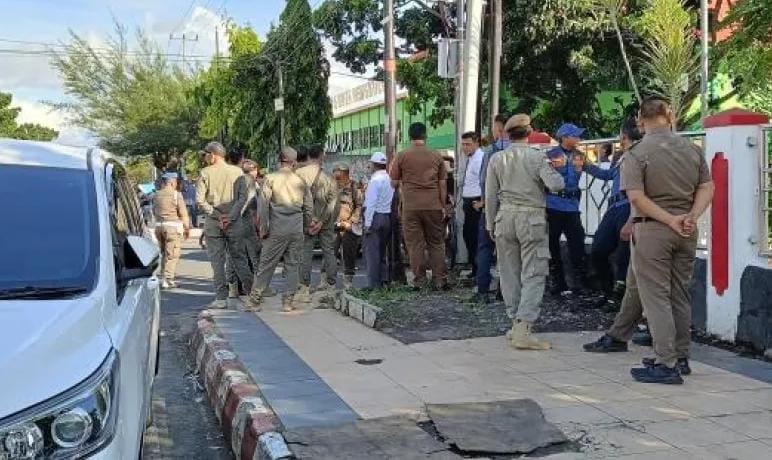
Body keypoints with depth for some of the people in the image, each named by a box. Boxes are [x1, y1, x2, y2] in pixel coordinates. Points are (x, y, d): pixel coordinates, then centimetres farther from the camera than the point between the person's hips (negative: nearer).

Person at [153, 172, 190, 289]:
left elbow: (154, 211, 17)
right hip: (173, 226, -6)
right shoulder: (176, 194, -8)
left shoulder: (156, 195, 9)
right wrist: (187, 228, 1)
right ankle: (167, 280, -6)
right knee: (172, 255, -2)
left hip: (159, 225, 6)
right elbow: (183, 213, -8)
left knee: (164, 253, 17)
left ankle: (166, 278, 20)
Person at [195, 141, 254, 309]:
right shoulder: (237, 171, 0)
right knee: (239, 259, 11)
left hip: (213, 223, -2)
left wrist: (216, 214, -7)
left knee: (217, 261, 4)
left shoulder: (205, 173, -3)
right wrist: (232, 216, -5)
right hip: (234, 223, 2)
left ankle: (221, 297, 4)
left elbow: (200, 200, -8)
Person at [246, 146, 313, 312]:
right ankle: (288, 301, 10)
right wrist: (306, 226, 21)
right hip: (296, 230, 2)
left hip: (276, 230, -2)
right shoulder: (300, 180, 6)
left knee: (266, 264, 3)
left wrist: (264, 228, -1)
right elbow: (308, 206, 10)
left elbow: (263, 204, -6)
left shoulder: (271, 179, -2)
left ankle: (254, 300, 7)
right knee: (293, 265, 8)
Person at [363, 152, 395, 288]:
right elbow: (393, 201, 8)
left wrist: (367, 223, -13)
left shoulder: (375, 180, -12)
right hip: (389, 217, 8)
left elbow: (371, 203, -15)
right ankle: (384, 280, 19)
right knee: (382, 251, 17)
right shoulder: (390, 179, 9)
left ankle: (373, 284, -3)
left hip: (376, 217, -8)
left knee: (372, 252, -3)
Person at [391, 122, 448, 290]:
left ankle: (420, 281, 5)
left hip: (410, 206, -1)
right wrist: (443, 206, 11)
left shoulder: (402, 156, -1)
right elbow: (443, 184, 6)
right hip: (434, 206, 2)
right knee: (436, 243, 9)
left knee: (415, 244, 3)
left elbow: (394, 180, 4)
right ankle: (440, 280, 8)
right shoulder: (436, 156, 4)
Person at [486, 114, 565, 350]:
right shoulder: (537, 157, -6)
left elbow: (490, 196, 7)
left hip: (505, 216, 4)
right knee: (533, 275, -2)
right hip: (531, 217, -4)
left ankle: (516, 323, 18)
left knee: (510, 272, 12)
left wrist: (491, 224, 17)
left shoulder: (497, 159, 4)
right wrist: (555, 172, 9)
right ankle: (523, 328, -10)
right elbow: (555, 185, -13)